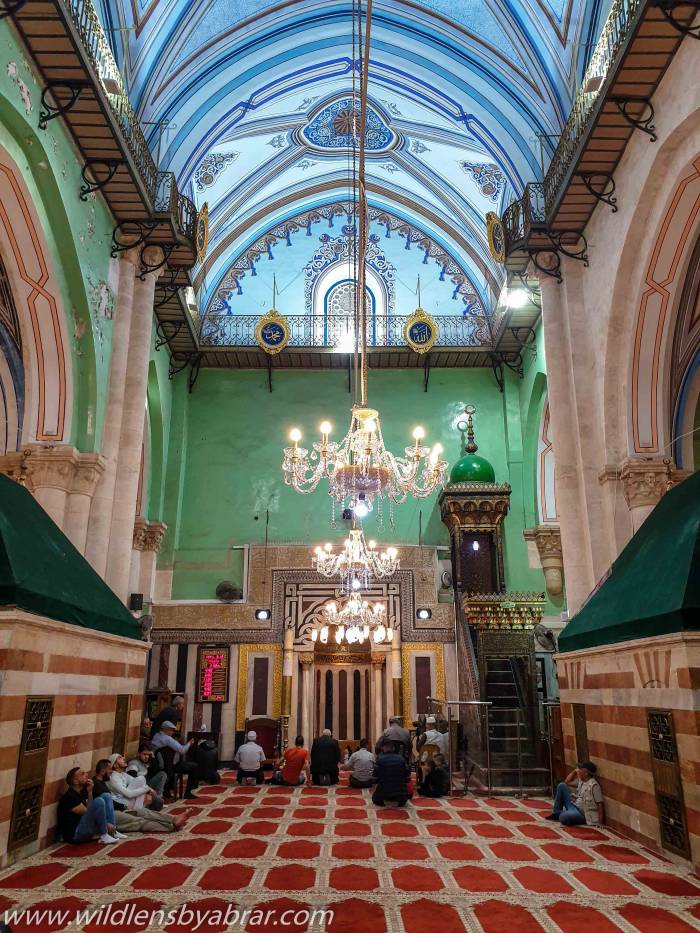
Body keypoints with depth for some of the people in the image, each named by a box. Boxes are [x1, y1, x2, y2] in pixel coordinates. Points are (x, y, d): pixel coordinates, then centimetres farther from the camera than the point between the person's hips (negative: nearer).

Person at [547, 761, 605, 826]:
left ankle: (560, 814, 4)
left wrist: (600, 823, -25)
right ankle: (556, 813, 7)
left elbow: (600, 804, -20)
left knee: (563, 817, -36)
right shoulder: (581, 781, 8)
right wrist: (574, 771, 8)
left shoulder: (594, 785, -20)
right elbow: (567, 782, 20)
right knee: (561, 786, 3)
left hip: (582, 814, -9)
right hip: (574, 806, 9)